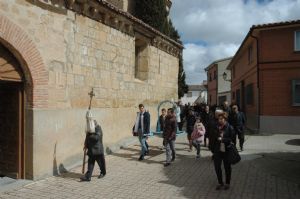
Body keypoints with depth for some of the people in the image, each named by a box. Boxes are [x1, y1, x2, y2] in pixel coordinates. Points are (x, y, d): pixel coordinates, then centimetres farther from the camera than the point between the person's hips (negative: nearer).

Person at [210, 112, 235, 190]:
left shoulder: (230, 128, -10)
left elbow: (232, 139, -13)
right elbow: (213, 138, 6)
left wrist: (222, 139, -21)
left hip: (226, 151, -3)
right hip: (217, 151, 3)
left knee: (227, 167, 14)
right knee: (217, 167, 7)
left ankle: (227, 183, 33)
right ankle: (220, 183, 28)